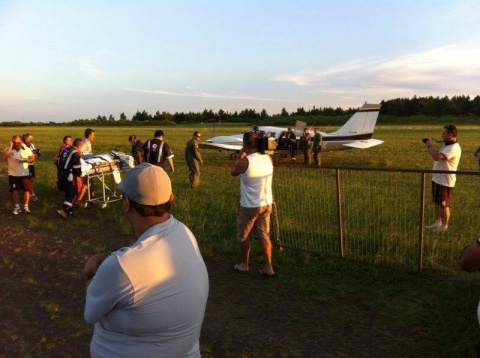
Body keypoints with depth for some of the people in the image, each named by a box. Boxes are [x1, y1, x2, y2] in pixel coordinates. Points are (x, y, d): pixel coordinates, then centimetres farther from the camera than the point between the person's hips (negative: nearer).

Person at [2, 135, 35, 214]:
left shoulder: (26, 149, -1)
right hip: (13, 174, 0)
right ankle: (17, 206, 18)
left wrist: (26, 160, -19)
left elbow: (32, 158, 1)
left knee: (27, 190, 4)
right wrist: (10, 146, -25)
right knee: (14, 191, 4)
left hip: (25, 174, 0)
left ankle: (26, 206, 16)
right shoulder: (8, 149, -5)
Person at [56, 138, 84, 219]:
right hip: (68, 176, -9)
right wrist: (79, 175, 2)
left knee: (67, 192, 21)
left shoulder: (64, 149, 10)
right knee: (73, 194, 1)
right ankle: (63, 210, -10)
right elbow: (77, 168, -18)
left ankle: (69, 209, 28)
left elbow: (58, 161, 18)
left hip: (60, 174, 9)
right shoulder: (76, 154, -16)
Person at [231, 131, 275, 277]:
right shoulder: (268, 158, -4)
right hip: (267, 204, 5)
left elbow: (233, 172, 1)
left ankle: (244, 264, 29)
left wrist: (242, 154, 4)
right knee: (264, 236, 15)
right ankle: (268, 267, 17)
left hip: (249, 206, -5)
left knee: (243, 236, 15)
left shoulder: (244, 161, -20)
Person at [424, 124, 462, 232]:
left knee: (444, 205, 3)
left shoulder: (454, 148, -22)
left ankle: (444, 226, 16)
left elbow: (437, 157, -34)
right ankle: (437, 223, 31)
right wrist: (429, 145, 5)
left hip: (445, 181, -10)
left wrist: (429, 145, -20)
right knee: (437, 203, 19)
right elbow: (437, 155, 19)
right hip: (437, 179, 10)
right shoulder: (447, 146, 11)